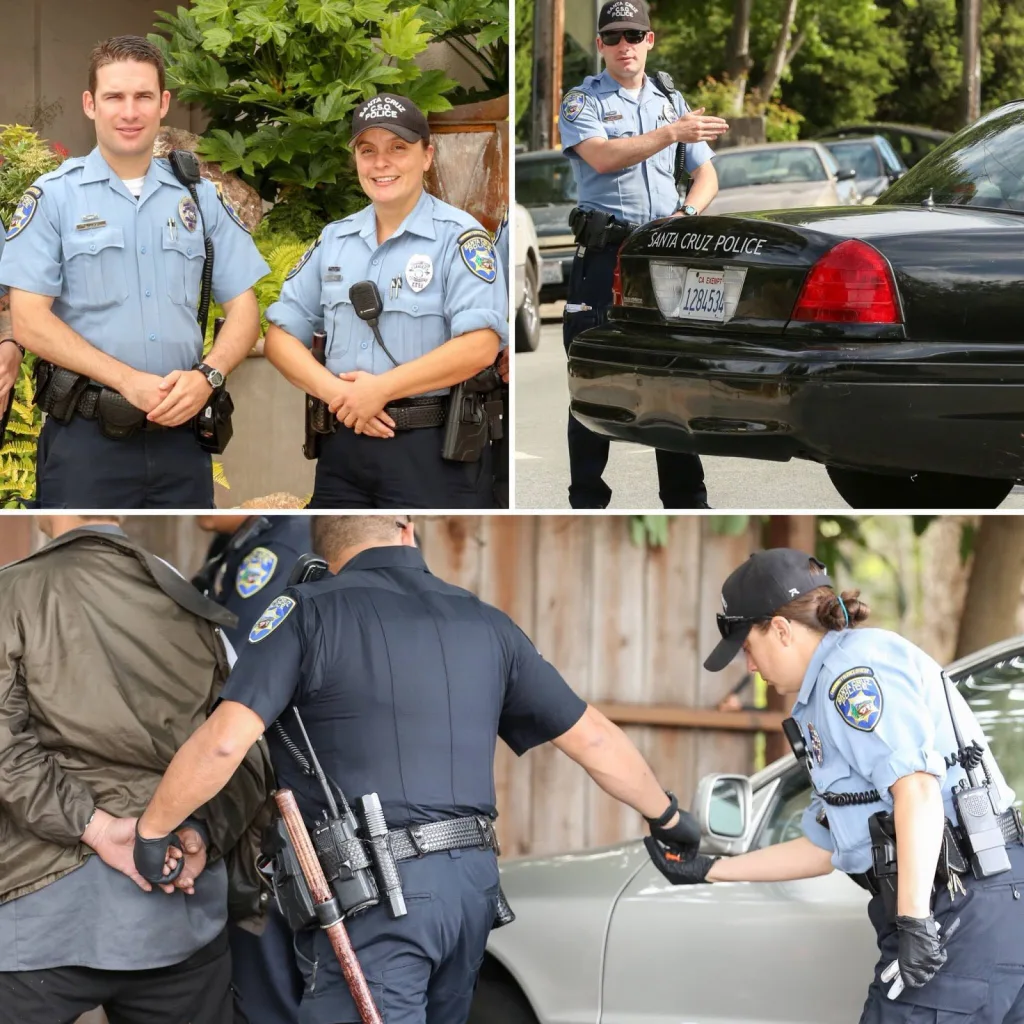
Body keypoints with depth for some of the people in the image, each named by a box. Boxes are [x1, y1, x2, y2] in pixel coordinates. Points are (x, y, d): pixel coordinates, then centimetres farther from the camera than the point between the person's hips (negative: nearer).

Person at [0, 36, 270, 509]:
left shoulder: (200, 198, 11)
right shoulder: (53, 197, 0)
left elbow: (242, 309, 10)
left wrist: (206, 376, -10)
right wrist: (128, 381, -17)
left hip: (182, 433, 4)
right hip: (86, 435, -3)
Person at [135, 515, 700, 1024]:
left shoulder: (308, 612, -3)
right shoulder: (485, 623, 13)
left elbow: (222, 742, -13)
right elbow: (592, 736, 17)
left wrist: (150, 830, 1)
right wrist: (667, 816, 31)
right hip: (473, 881, 6)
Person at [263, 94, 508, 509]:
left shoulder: (457, 236, -5)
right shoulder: (333, 240, 13)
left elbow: (479, 346, -17)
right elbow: (281, 334, 10)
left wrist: (380, 389, -17)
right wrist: (336, 391, -9)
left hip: (433, 450, -5)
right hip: (344, 447, 5)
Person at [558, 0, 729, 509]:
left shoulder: (671, 101, 17)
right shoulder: (583, 101, 3)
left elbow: (706, 175, 17)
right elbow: (602, 157, -17)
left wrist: (687, 212, -4)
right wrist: (672, 133, -23)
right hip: (604, 253, -4)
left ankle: (685, 498, 11)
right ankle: (588, 502, 3)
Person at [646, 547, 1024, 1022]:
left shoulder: (855, 663, -6)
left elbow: (916, 788, -19)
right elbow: (824, 847, 29)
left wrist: (915, 920, -25)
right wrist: (710, 870, 34)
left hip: (966, 914, -10)